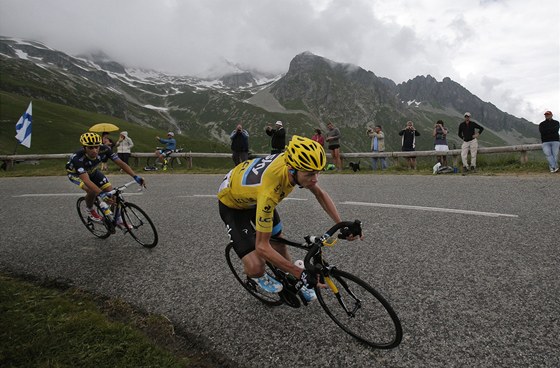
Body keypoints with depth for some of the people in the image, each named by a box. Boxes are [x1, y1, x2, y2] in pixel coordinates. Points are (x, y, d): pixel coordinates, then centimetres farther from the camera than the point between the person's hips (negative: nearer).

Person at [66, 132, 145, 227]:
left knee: (111, 191, -10)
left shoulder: (104, 149, -32)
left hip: (92, 171, 4)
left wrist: (135, 176, -41)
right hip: (75, 173, -4)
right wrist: (101, 193, -63)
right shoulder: (78, 158, -42)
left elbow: (120, 163, -29)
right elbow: (86, 180, -50)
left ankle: (118, 220, 7)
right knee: (92, 190, -32)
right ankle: (90, 211, 0)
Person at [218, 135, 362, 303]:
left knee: (279, 244, 10)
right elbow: (262, 246, -36)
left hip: (254, 195, 6)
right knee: (255, 268, -18)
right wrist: (300, 273, -33)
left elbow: (320, 193, -6)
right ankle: (258, 276, 18)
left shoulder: (294, 162, -26)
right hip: (233, 203, -6)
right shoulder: (269, 191, -45)